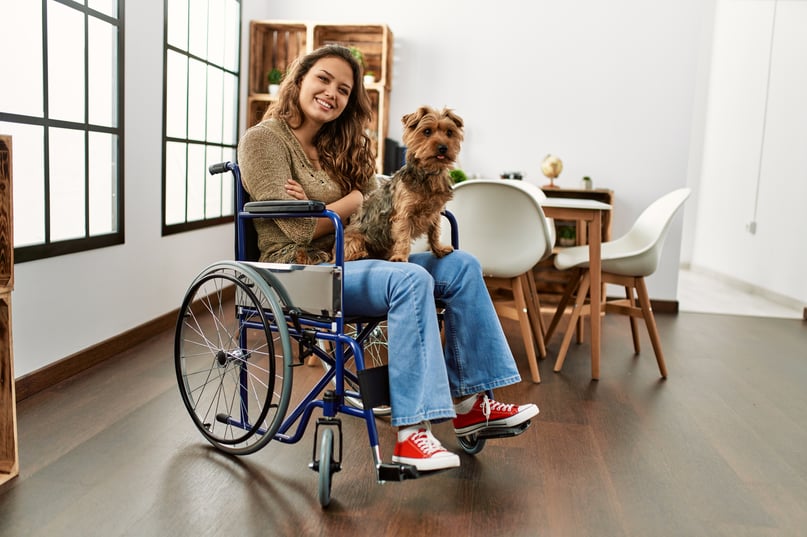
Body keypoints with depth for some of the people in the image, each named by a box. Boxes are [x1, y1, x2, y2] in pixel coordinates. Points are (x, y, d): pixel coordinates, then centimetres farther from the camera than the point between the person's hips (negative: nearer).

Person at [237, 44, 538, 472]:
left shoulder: (341, 147, 19)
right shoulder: (264, 140, -5)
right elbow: (299, 230, -15)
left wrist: (322, 209, -11)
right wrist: (354, 200, -2)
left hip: (350, 262, 8)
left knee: (462, 267, -5)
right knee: (410, 280, -32)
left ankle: (469, 403, -5)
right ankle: (411, 433, -32)